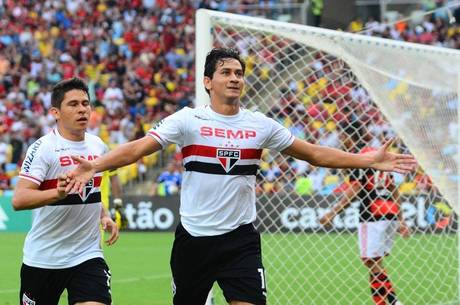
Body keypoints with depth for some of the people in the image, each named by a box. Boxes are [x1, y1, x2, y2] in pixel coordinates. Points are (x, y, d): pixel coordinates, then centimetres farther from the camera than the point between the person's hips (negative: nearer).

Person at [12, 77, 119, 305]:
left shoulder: (98, 146, 6)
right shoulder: (43, 148, -13)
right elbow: (18, 200, -24)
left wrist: (104, 216, 7)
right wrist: (58, 193, -39)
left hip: (88, 256, 4)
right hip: (43, 259, -4)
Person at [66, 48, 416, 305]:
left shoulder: (260, 125, 3)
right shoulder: (188, 120, -5)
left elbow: (315, 153, 10)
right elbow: (137, 148, -14)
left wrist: (370, 160, 4)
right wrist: (95, 165, -31)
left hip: (241, 239, 1)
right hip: (193, 239, -1)